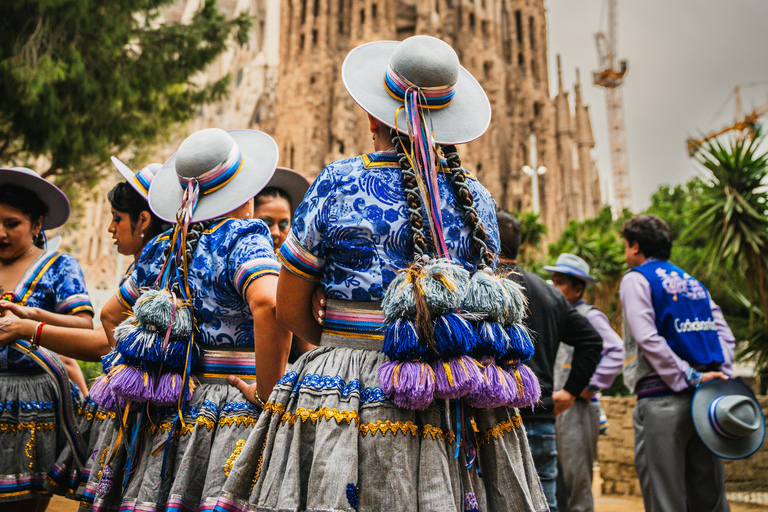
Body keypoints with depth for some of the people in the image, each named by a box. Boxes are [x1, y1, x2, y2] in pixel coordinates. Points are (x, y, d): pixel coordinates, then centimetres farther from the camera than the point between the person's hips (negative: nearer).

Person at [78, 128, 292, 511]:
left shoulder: (161, 249, 12)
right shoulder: (242, 237, -10)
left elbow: (110, 314, 25)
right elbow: (270, 305, -30)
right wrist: (265, 392, -20)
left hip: (157, 412, 7)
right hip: (224, 413, -7)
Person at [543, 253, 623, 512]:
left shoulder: (589, 316, -8)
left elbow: (616, 351, -20)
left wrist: (592, 386, -17)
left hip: (577, 409, -8)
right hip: (554, 409, 8)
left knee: (577, 482, -2)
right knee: (554, 483, 12)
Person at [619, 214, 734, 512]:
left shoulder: (636, 278, -1)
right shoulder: (693, 282, 20)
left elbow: (647, 339, -14)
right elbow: (724, 334, 12)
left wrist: (688, 377, -13)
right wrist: (722, 376, 4)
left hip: (662, 400, -7)